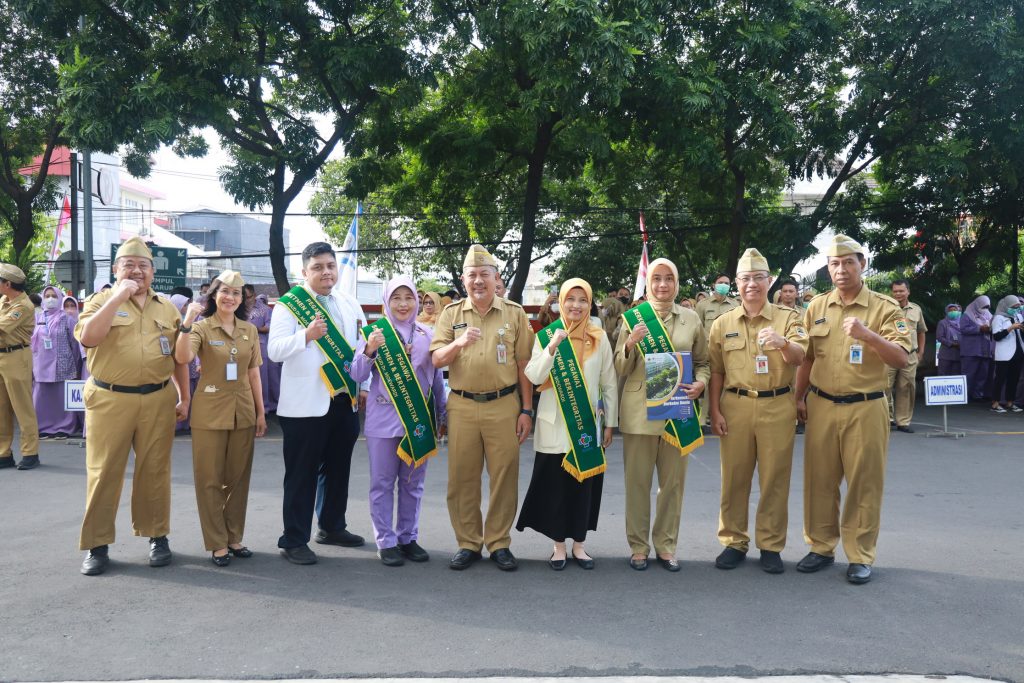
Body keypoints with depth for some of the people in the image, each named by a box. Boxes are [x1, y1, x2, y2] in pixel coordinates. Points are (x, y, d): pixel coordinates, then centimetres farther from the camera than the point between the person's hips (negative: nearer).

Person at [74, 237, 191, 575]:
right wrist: (117, 297, -17)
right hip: (110, 400, -2)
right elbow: (87, 338, -17)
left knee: (154, 470, 9)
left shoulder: (167, 307, 12)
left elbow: (179, 356, 16)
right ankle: (97, 545, 11)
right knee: (103, 472, 2)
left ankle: (157, 535, 21)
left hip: (158, 400, 3)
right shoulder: (101, 300, 2)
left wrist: (184, 397, 12)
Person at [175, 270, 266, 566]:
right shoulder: (201, 328, -4)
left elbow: (254, 374, 10)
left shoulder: (249, 330, 7)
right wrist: (187, 323, -32)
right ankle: (217, 543, 12)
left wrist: (261, 412, 9)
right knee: (210, 479, 3)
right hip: (210, 411, -3)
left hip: (243, 411, 4)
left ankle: (234, 538, 22)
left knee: (239, 477, 10)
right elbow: (183, 358, -22)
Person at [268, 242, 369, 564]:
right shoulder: (289, 304, -6)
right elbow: (274, 350, -14)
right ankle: (293, 540, 10)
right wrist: (306, 335, -28)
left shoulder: (349, 303, 11)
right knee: (302, 474, 1)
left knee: (338, 468, 17)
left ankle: (332, 527, 33)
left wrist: (363, 386, 11)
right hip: (306, 403, -6)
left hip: (345, 400, 6)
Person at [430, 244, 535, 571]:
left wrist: (526, 410, 1)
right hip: (462, 406, 1)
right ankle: (468, 543, 18)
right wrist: (458, 343, -19)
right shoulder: (452, 313, 7)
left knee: (504, 477, 3)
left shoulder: (514, 313, 4)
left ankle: (499, 543, 17)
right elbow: (437, 360, 1)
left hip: (503, 405, -1)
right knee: (461, 478, 5)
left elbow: (523, 364, 5)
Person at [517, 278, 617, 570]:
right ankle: (559, 545, 16)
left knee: (584, 483, 7)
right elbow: (534, 377, -11)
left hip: (588, 424, 1)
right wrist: (552, 347, -23)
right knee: (555, 484, 3)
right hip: (555, 424, -1)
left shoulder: (600, 337, 3)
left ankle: (579, 544, 20)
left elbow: (610, 384, 5)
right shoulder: (546, 335, 0)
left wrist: (610, 424, 4)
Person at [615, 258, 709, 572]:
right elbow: (620, 369, 2)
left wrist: (701, 383, -6)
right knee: (637, 482, 3)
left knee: (673, 482, 9)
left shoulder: (691, 319, 8)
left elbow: (703, 362, 15)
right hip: (639, 411, -2)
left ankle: (666, 545, 23)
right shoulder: (632, 317, 2)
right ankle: (638, 546, 17)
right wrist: (631, 344, -17)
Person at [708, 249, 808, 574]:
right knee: (734, 477, 6)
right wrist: (714, 411, 2)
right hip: (735, 406, 1)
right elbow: (716, 371, 9)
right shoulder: (722, 324, 8)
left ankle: (770, 546, 16)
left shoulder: (788, 317, 3)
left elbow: (799, 358, -11)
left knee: (774, 479, 4)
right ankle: (734, 542, 19)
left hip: (777, 406, -1)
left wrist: (783, 343, -33)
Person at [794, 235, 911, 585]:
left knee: (864, 484, 4)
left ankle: (861, 556, 16)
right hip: (822, 407, 3)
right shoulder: (817, 307, 8)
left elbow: (902, 359, -12)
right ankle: (821, 547, 23)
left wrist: (868, 335, -27)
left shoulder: (885, 308, -3)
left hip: (865, 408, -3)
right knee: (819, 480, 9)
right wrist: (799, 397, 11)